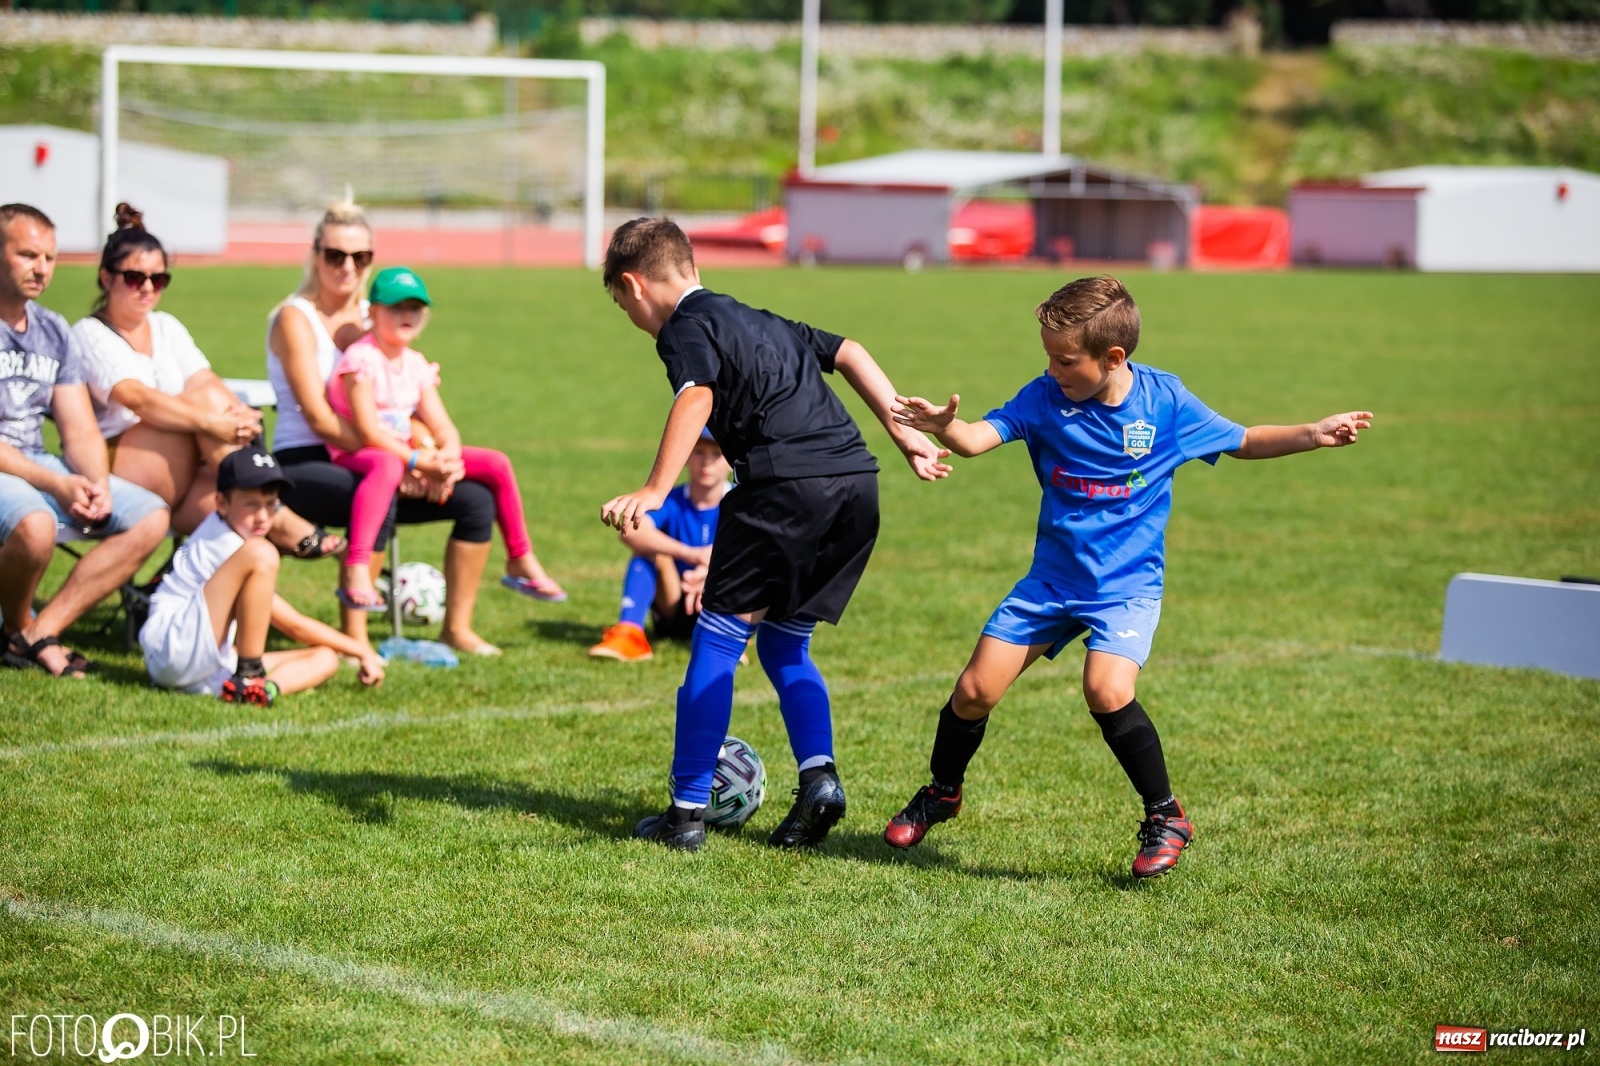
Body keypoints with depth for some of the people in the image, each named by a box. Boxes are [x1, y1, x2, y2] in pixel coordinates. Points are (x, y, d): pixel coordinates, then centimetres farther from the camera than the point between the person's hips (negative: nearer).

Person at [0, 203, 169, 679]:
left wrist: (98, 485, -11)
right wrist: (56, 485, -24)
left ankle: (41, 632, -14)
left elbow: (81, 432, 10)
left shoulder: (54, 332, 14)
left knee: (150, 517, -6)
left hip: (40, 464, 8)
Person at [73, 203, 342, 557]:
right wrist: (214, 422, -31)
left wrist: (240, 415, -22)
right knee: (205, 398, -25)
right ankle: (276, 519, -30)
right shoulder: (90, 335, -2)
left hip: (180, 481, 5)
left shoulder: (167, 327, 20)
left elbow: (207, 379, 2)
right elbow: (138, 399, -19)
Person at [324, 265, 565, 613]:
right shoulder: (361, 359, -14)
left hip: (406, 452, 8)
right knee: (386, 466, -46)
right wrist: (416, 460, -27)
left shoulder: (417, 365, 10)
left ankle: (521, 561, 14)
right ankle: (356, 573, -54)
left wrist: (449, 457, -17)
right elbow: (368, 430, -22)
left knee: (496, 464, 1)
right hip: (356, 456, -8)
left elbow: (442, 427, 6)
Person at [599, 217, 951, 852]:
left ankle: (687, 812, 2)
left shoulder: (684, 328, 3)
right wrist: (903, 433, 24)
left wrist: (653, 493, -25)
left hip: (786, 485, -8)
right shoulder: (756, 320, 28)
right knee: (784, 645, 19)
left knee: (716, 642, 2)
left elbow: (697, 397, -16)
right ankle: (819, 776, 0)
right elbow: (848, 353, 26)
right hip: (856, 483, 8)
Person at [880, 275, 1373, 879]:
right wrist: (941, 425, -43)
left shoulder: (1165, 402, -10)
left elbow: (1241, 442, 5)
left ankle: (1165, 817, -8)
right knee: (976, 690, 0)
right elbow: (977, 438, -21)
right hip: (1052, 579, 3)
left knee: (1107, 690, -27)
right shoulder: (1045, 398, -8)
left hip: (1127, 585, -3)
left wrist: (1312, 436, -9)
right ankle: (942, 794, 29)